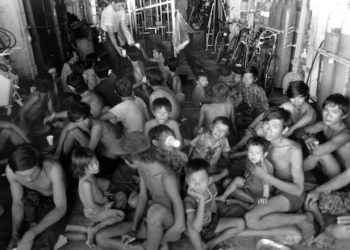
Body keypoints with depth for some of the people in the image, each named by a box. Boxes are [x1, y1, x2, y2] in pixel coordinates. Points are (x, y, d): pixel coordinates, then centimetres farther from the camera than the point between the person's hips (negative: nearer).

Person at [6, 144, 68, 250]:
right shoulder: (10, 170, -27)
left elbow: (61, 208, -33)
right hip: (34, 197, 5)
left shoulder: (53, 169, -39)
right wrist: (15, 235, -20)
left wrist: (31, 234, -39)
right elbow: (17, 202, -12)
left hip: (56, 199, -5)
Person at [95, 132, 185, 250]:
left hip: (170, 228, -7)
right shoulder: (143, 167, -7)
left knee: (156, 210, -43)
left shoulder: (167, 176, -31)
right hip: (152, 223, 8)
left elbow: (181, 226, -30)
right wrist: (133, 230, -3)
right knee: (101, 238, -4)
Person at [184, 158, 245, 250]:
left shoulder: (211, 187, -16)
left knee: (241, 223, 0)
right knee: (190, 223, -40)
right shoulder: (189, 200, -33)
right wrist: (201, 200, -46)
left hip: (210, 223, 7)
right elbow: (196, 228, -46)